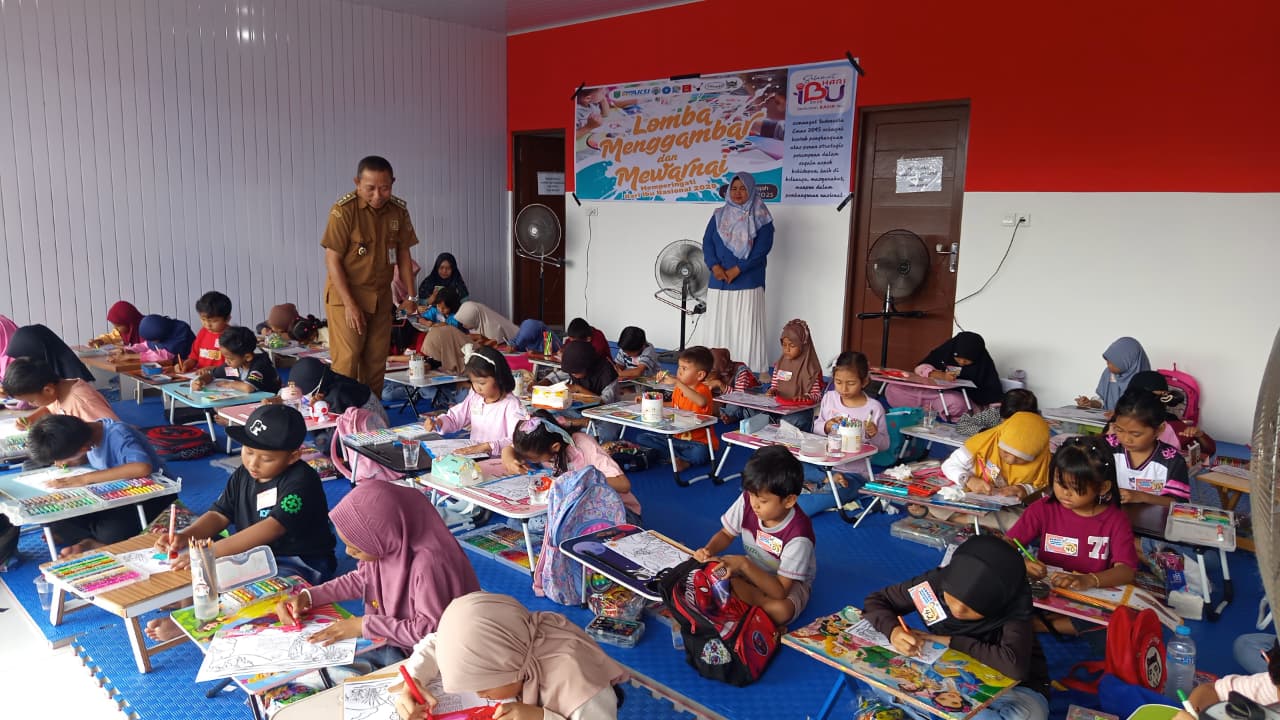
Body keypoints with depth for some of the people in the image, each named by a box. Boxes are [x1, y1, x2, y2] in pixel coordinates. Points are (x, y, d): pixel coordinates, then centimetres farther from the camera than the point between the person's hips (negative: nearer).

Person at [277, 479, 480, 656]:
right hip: (387, 640, 7)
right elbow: (361, 579, 9)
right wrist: (307, 597, -1)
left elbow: (431, 629, -26)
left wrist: (364, 625, -22)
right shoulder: (383, 544, -12)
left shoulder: (429, 563, -34)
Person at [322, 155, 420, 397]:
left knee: (377, 360, 7)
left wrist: (410, 296, 6)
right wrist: (349, 304, -18)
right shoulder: (344, 210, -15)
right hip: (345, 295, -5)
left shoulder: (399, 210, 0)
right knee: (347, 360, -9)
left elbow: (403, 255, 9)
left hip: (381, 296, 5)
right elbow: (332, 260, -14)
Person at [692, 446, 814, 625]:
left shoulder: (798, 535, -34)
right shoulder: (747, 501, -20)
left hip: (790, 583, -5)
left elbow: (781, 591, -33)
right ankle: (763, 601, -15)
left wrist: (744, 565, -42)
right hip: (753, 568, 5)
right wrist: (708, 550, -23)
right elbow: (726, 534, -2)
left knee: (781, 611, -38)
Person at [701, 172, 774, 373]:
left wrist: (735, 270, -16)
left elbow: (761, 250, -8)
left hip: (748, 285, -4)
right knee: (719, 328, 5)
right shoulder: (719, 215, 14)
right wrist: (715, 267, -12)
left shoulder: (761, 218, 2)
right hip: (719, 284, 4)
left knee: (746, 330, -6)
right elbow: (707, 242, 6)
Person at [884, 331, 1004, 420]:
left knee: (954, 402, -41)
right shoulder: (945, 351, -5)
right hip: (932, 392, 2)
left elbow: (993, 395, -9)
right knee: (892, 390, -16)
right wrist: (941, 375, -29)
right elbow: (920, 367, -10)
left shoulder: (984, 364, -8)